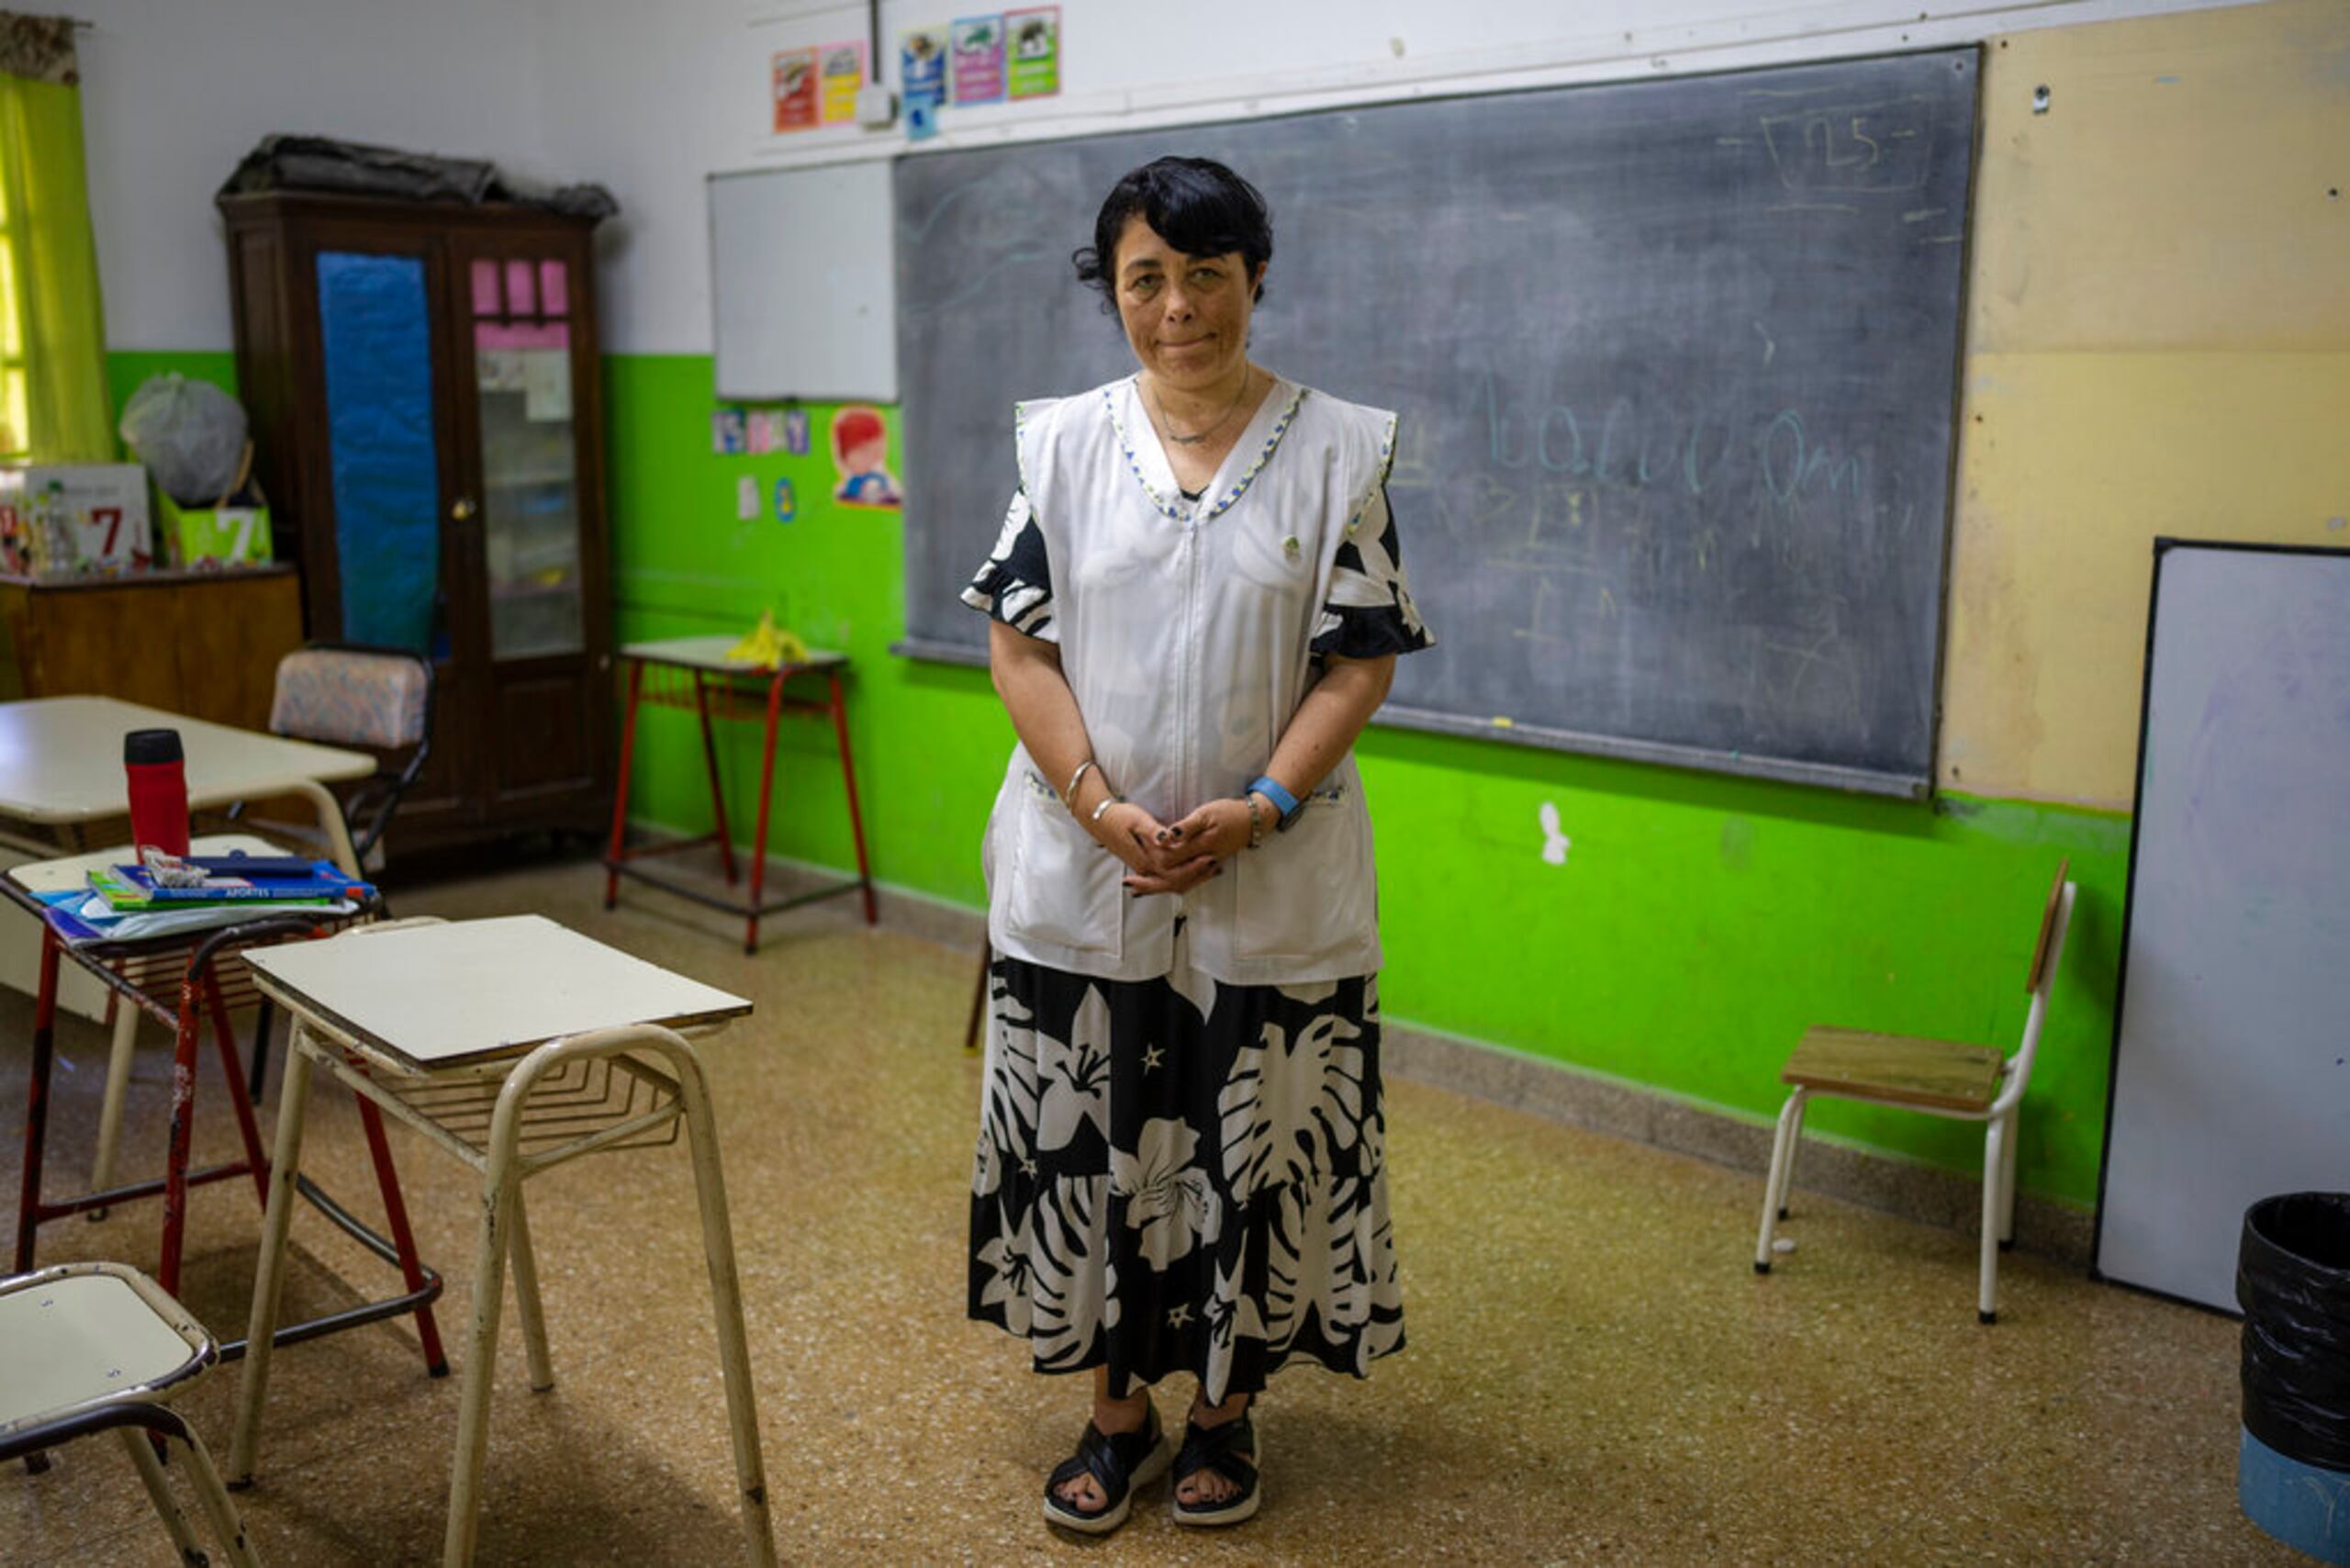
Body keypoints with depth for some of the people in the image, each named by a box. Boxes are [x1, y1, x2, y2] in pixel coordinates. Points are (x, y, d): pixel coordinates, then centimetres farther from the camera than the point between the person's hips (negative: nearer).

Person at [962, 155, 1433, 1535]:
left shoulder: (1339, 450, 0)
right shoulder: (1063, 441, 3)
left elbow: (1362, 659, -3)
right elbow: (1020, 643, 0)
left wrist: (1259, 809, -16)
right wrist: (1101, 807, -13)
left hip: (1275, 883, -1)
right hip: (1084, 869, 1)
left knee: (1256, 1147, 8)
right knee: (1090, 1141, 9)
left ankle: (1230, 1409, 30)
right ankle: (1120, 1409, 29)